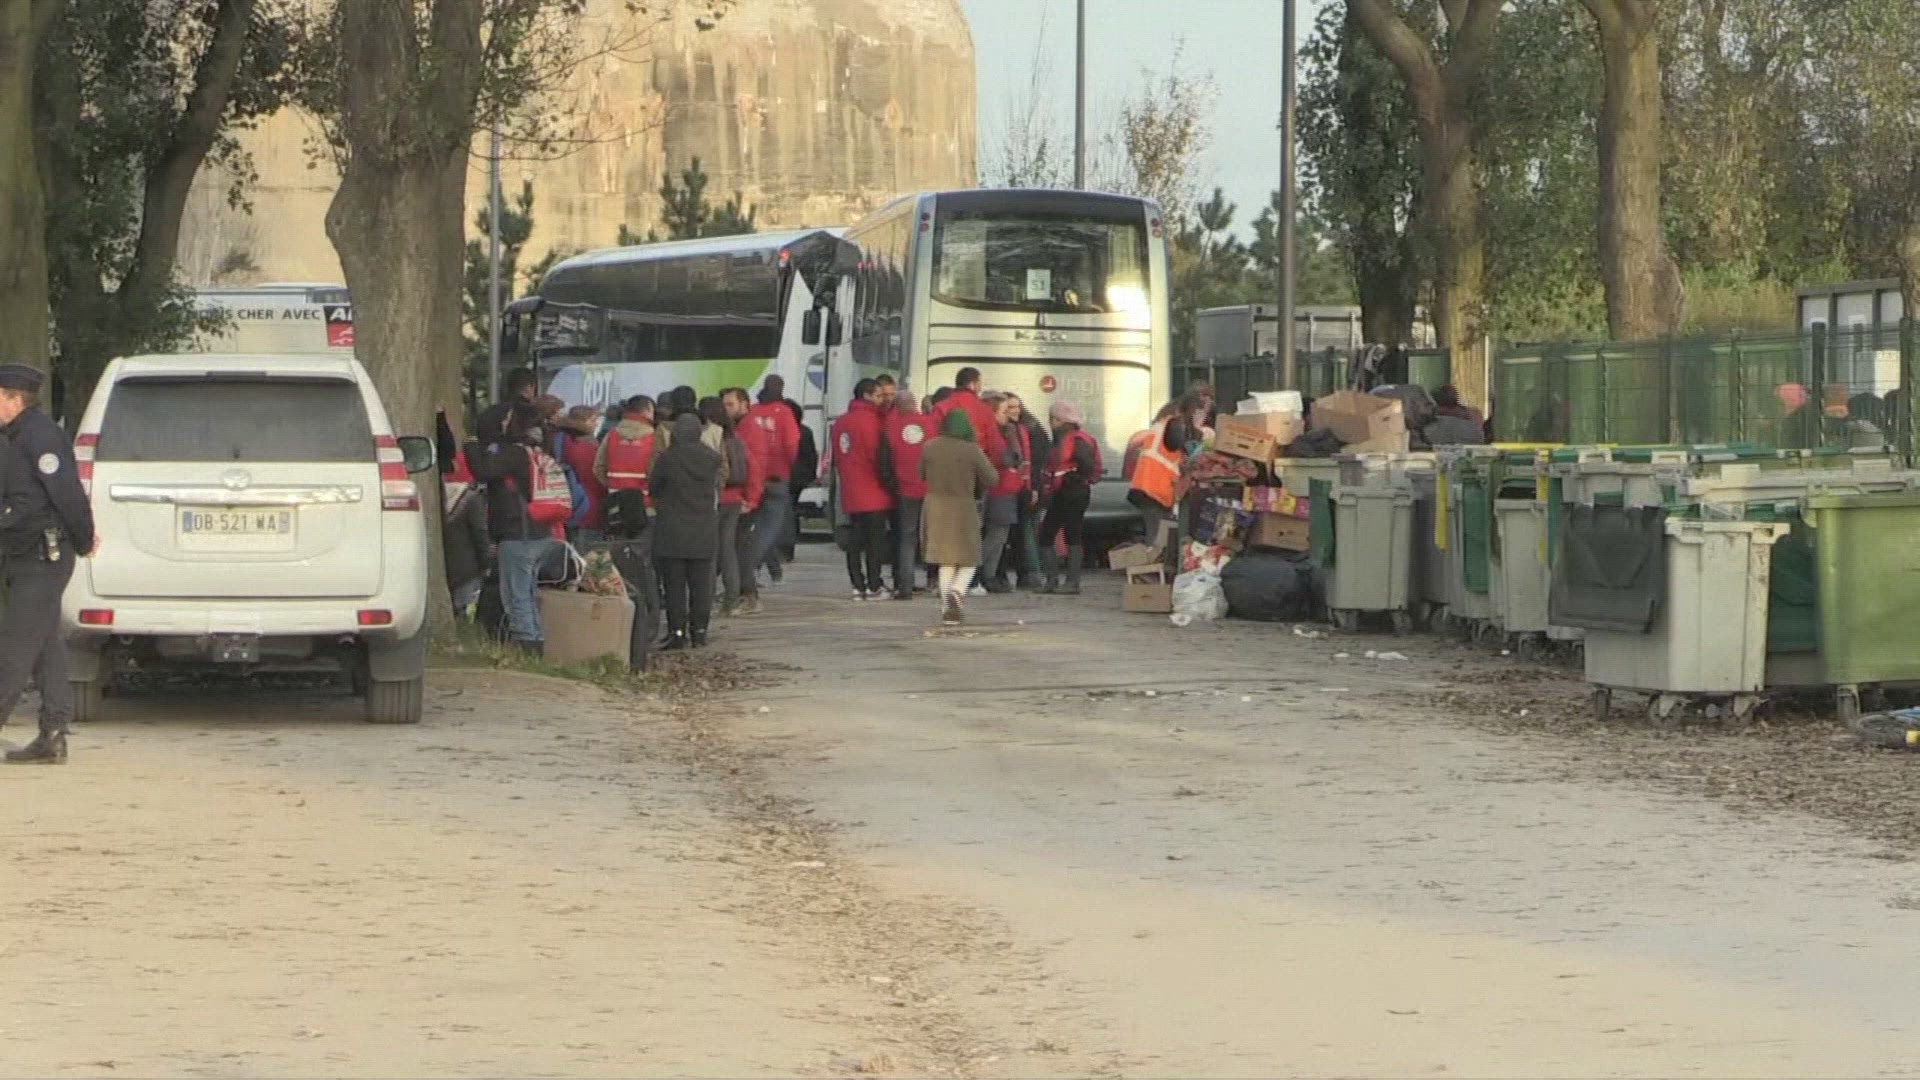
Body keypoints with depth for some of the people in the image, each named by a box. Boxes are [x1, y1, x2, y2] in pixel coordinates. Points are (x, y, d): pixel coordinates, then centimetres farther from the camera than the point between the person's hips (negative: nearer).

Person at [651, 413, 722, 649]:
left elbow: (654, 488, 1)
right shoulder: (712, 458, -2)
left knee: (674, 583, 2)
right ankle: (699, 632, 8)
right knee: (701, 583, 8)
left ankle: (677, 632, -2)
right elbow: (717, 490, 8)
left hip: (672, 531, -3)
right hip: (704, 529, 3)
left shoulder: (666, 458, -10)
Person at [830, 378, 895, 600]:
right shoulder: (873, 420, -12)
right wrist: (889, 481, -1)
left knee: (855, 539, 8)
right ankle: (874, 586, -4)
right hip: (874, 493, -7)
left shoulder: (841, 423, 11)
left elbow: (836, 457, 16)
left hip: (850, 493, 7)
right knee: (875, 539, -3)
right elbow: (881, 456, -14)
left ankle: (858, 585, 6)